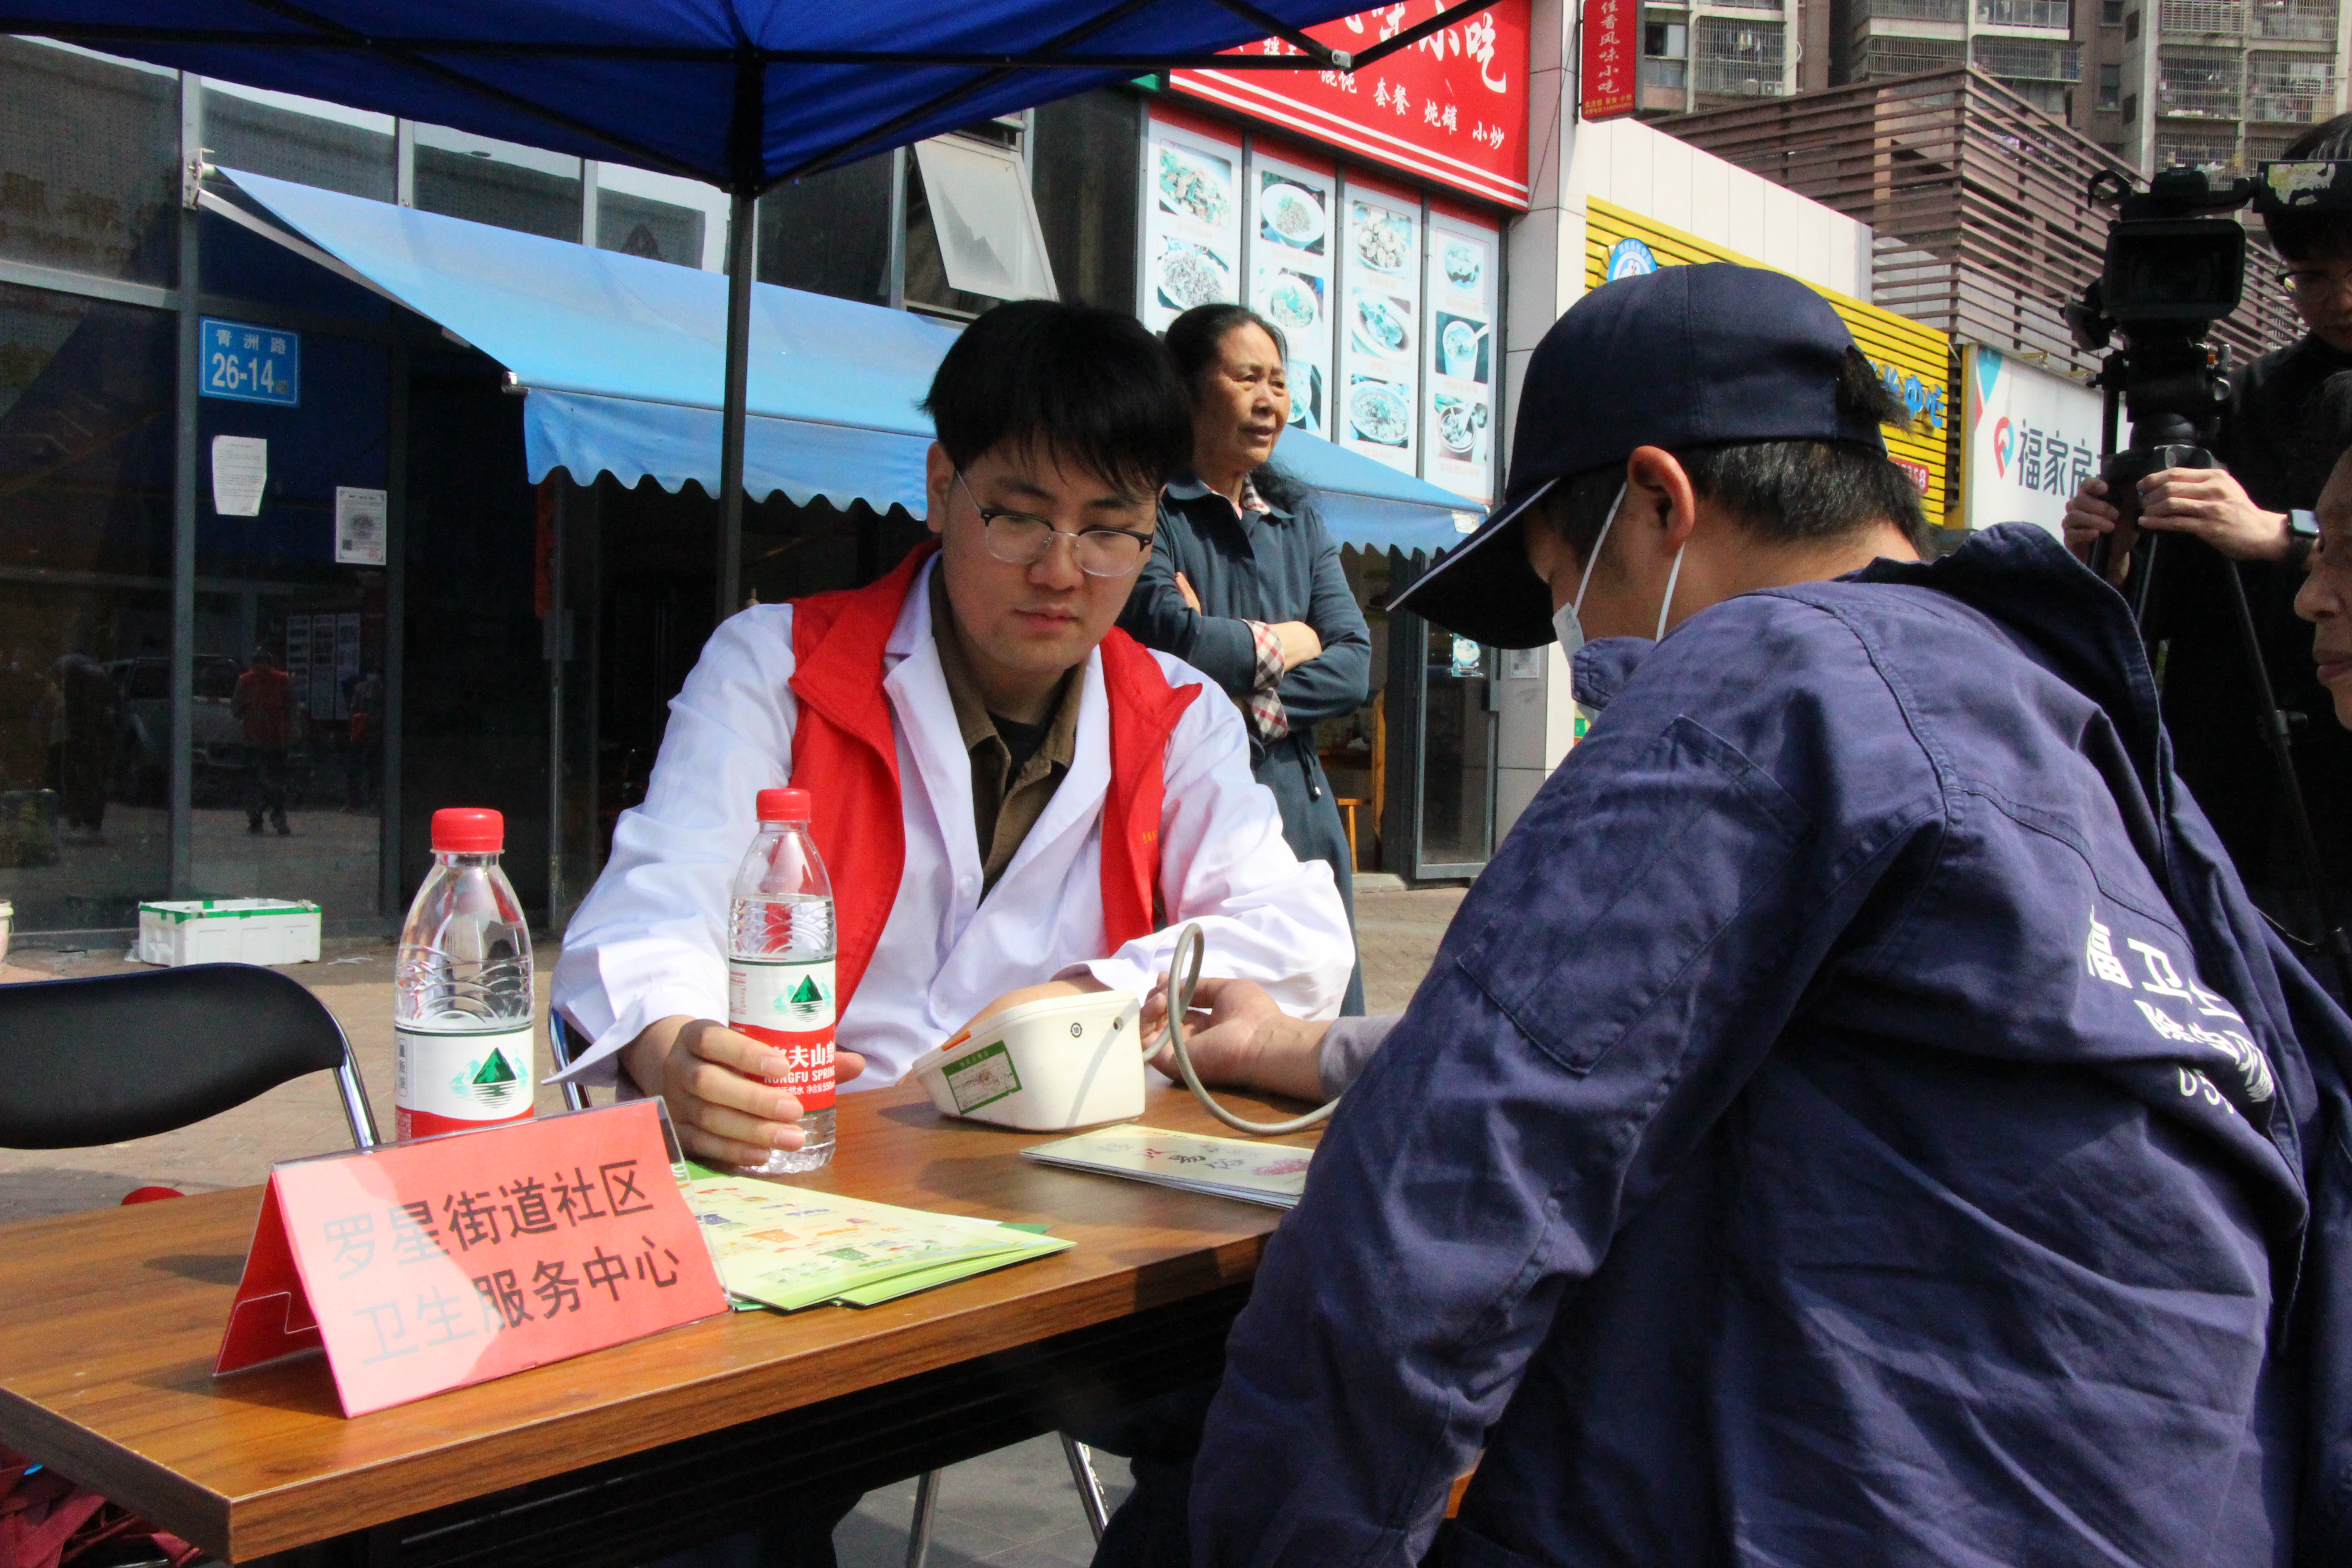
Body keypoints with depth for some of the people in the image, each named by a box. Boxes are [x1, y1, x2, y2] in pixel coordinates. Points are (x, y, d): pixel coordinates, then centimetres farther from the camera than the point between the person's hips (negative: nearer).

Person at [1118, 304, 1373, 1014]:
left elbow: (1354, 667, 8)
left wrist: (1249, 705, -9)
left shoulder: (1298, 519, 18)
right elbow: (1170, 637, -17)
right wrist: (1287, 642, 1)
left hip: (1299, 814, 6)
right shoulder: (1150, 509, -1)